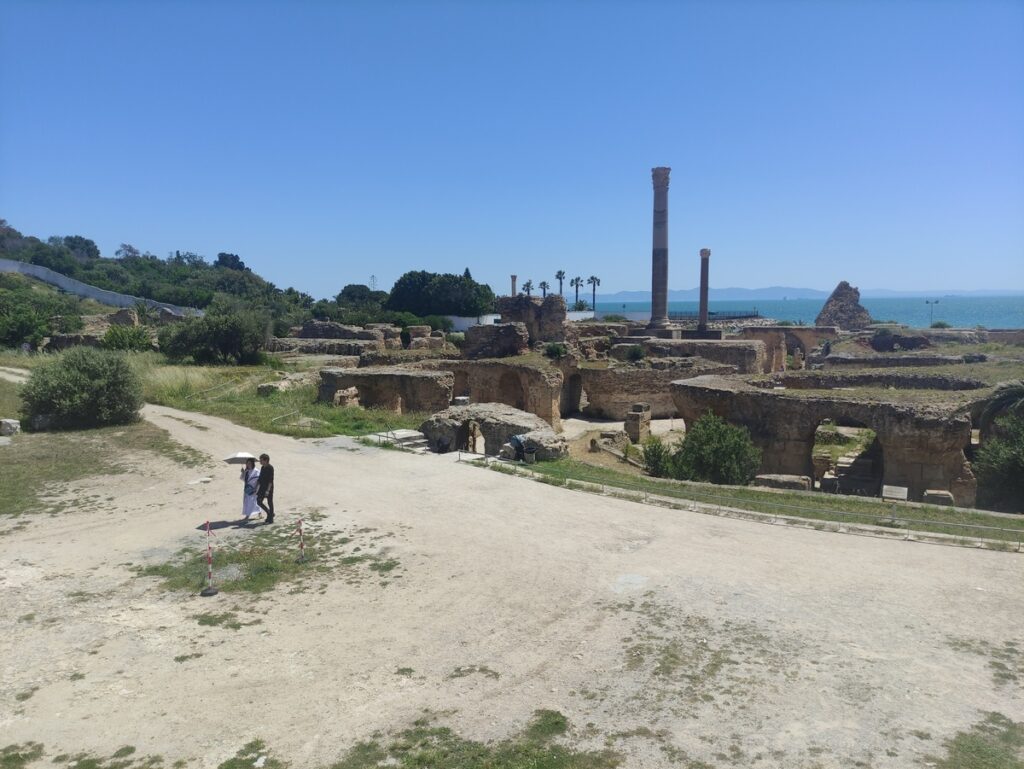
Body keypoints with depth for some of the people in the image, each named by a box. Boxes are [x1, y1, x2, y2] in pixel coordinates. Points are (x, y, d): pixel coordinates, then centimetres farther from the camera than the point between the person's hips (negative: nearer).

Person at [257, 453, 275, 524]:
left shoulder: (270, 468, -15)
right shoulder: (262, 467, 10)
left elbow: (271, 480, -19)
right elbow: (260, 478, 17)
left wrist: (268, 490, -23)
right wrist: (257, 489, 15)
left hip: (268, 488, -8)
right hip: (262, 488, 8)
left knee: (270, 503, 1)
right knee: (259, 502, 7)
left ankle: (271, 518, 11)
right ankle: (270, 514, 22)